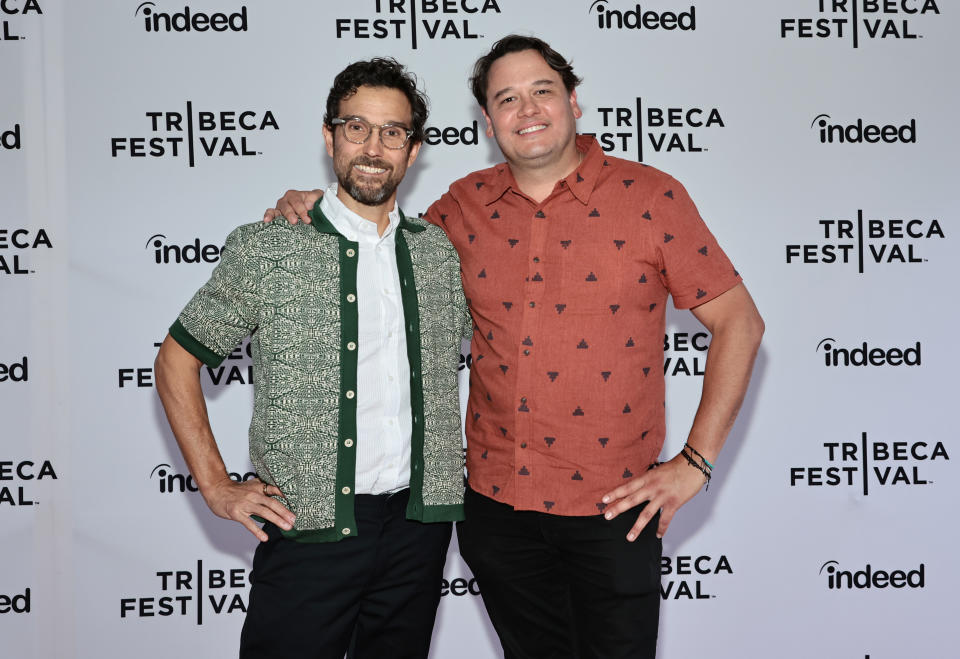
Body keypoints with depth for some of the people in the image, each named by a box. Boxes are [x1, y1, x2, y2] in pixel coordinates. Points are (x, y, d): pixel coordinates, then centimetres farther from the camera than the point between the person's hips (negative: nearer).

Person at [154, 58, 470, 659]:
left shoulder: (440, 251, 6)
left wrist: (472, 453, 11)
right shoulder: (266, 249, -5)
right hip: (310, 526, -3)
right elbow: (177, 361, 2)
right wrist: (217, 486, -3)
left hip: (419, 525, 4)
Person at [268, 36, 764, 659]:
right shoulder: (467, 205, 2)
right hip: (496, 500, 3)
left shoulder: (649, 197, -7)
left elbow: (739, 321, -4)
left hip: (612, 507, -3)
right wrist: (309, 210, 1)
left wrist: (695, 461, -9)